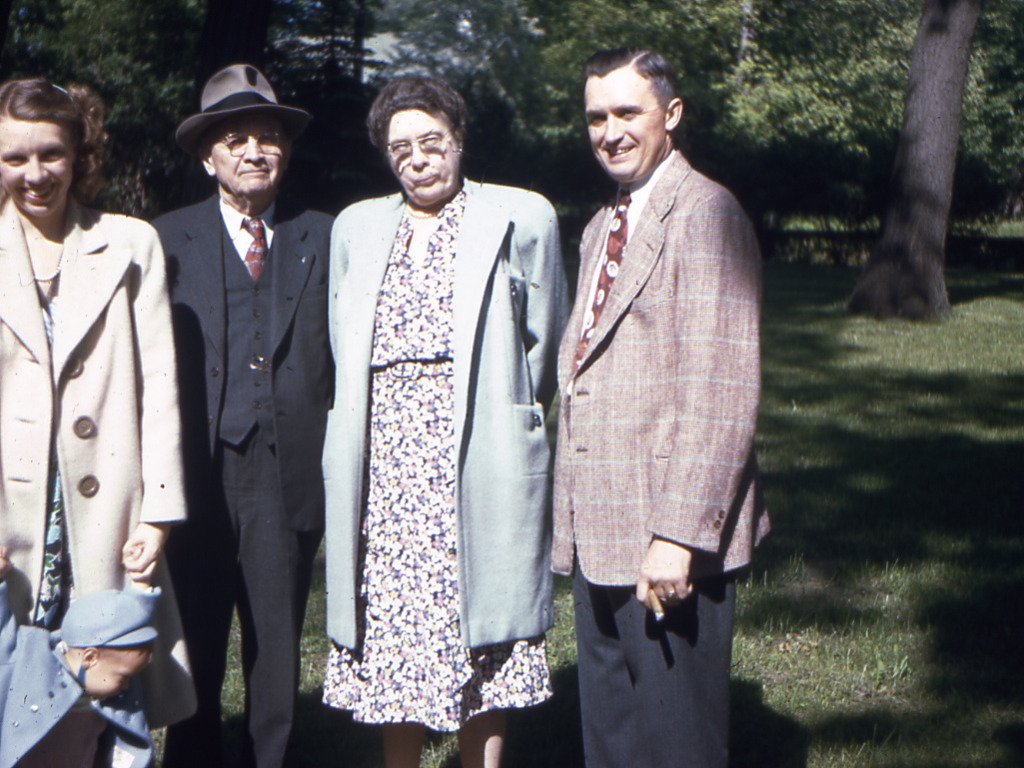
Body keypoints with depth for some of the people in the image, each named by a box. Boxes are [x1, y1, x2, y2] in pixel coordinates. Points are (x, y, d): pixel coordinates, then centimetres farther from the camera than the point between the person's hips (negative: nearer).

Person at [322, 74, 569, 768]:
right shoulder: (357, 227, 14)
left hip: (477, 469, -3)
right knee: (393, 641, 5)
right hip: (382, 470, 3)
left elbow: (545, 346, 9)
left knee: (481, 649, 1)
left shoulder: (521, 218, 4)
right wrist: (396, 420, 14)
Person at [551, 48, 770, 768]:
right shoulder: (602, 227, 19)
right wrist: (574, 520, 14)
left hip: (671, 547, -9)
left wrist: (677, 537, -23)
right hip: (600, 536, 9)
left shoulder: (704, 212, -12)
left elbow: (722, 392, -19)